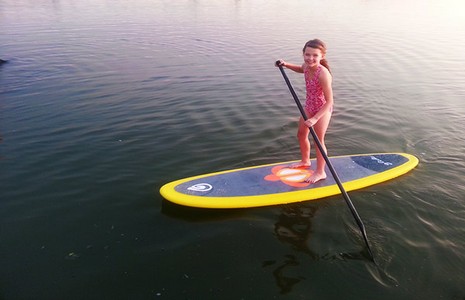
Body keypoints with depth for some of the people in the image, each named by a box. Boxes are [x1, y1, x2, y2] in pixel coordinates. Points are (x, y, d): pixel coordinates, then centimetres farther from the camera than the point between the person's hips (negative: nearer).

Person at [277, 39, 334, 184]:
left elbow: (329, 102, -30)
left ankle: (320, 172, 25)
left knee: (318, 140, 5)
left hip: (322, 110, -8)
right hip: (309, 107, 8)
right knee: (301, 134, 20)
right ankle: (305, 161, 45)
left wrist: (315, 118, -33)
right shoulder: (307, 67, -11)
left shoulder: (323, 74, -33)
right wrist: (286, 65, 3)